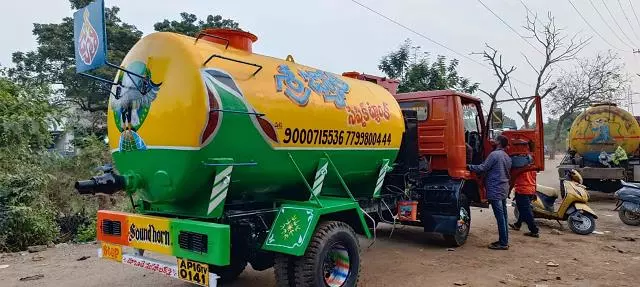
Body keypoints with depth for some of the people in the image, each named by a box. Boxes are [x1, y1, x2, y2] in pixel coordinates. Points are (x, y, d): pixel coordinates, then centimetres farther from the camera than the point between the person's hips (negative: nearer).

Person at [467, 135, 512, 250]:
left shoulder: (494, 154, -13)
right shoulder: (507, 157, 15)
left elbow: (482, 168, -15)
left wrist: (469, 166, -3)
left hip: (495, 190, -9)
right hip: (504, 189, 9)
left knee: (500, 217, -6)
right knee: (503, 216, 13)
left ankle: (503, 243, -2)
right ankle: (504, 240, 19)